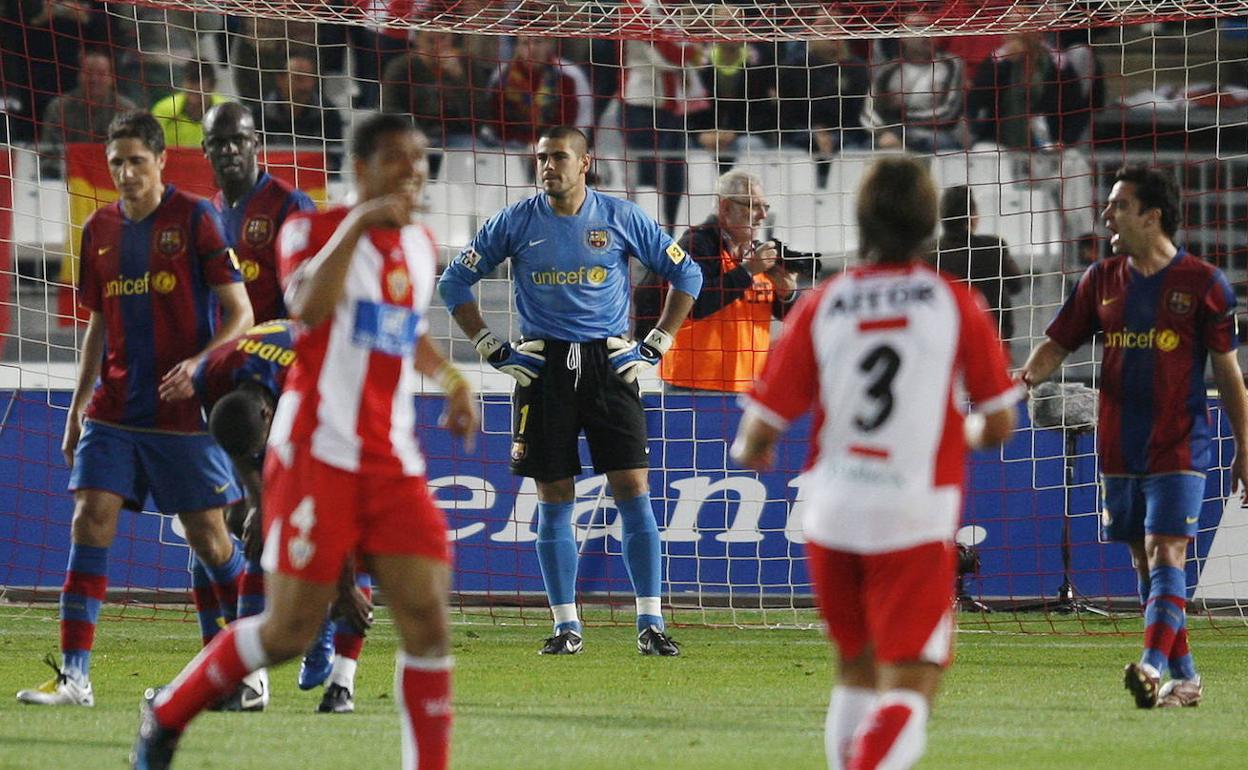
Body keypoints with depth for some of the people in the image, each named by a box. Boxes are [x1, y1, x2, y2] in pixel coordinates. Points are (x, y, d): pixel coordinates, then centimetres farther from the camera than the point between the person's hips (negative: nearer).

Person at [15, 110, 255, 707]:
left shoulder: (194, 219, -5)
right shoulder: (100, 230, 10)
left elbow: (240, 311, -6)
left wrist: (200, 363, -22)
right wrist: (77, 406, 16)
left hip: (183, 411, -4)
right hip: (115, 408, 4)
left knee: (208, 538, 2)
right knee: (90, 520, -9)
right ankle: (74, 676, -10)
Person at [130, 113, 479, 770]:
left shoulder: (421, 247, 15)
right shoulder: (313, 229, -4)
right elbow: (309, 308, -25)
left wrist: (450, 378, 17)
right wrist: (357, 225, -27)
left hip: (393, 462, 6)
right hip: (318, 453, -6)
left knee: (427, 619, -7)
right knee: (289, 630, -5)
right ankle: (167, 713, 17)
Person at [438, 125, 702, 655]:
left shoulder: (621, 218, 2)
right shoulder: (516, 223, 2)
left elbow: (686, 275, 10)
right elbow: (454, 282, 9)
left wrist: (655, 347, 3)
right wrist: (492, 349, 2)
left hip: (610, 367, -1)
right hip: (543, 369, 1)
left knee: (632, 491, -6)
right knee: (554, 501, 2)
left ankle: (651, 622, -3)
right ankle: (566, 626, 10)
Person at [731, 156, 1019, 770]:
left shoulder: (820, 308, -1)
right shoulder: (957, 305, -4)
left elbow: (757, 440, -2)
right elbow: (999, 425, 1)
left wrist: (752, 450, 22)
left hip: (831, 515, 3)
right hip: (917, 520, -3)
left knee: (856, 670, 22)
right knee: (907, 691, -4)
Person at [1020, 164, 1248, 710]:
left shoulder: (1203, 284, -3)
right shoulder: (1101, 281, 8)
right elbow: (1058, 343, 12)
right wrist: (1030, 374, -12)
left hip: (1179, 448, -5)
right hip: (1120, 449, 5)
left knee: (1165, 553, -15)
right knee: (1144, 561, 7)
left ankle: (1154, 666, -26)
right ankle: (1184, 678, 15)